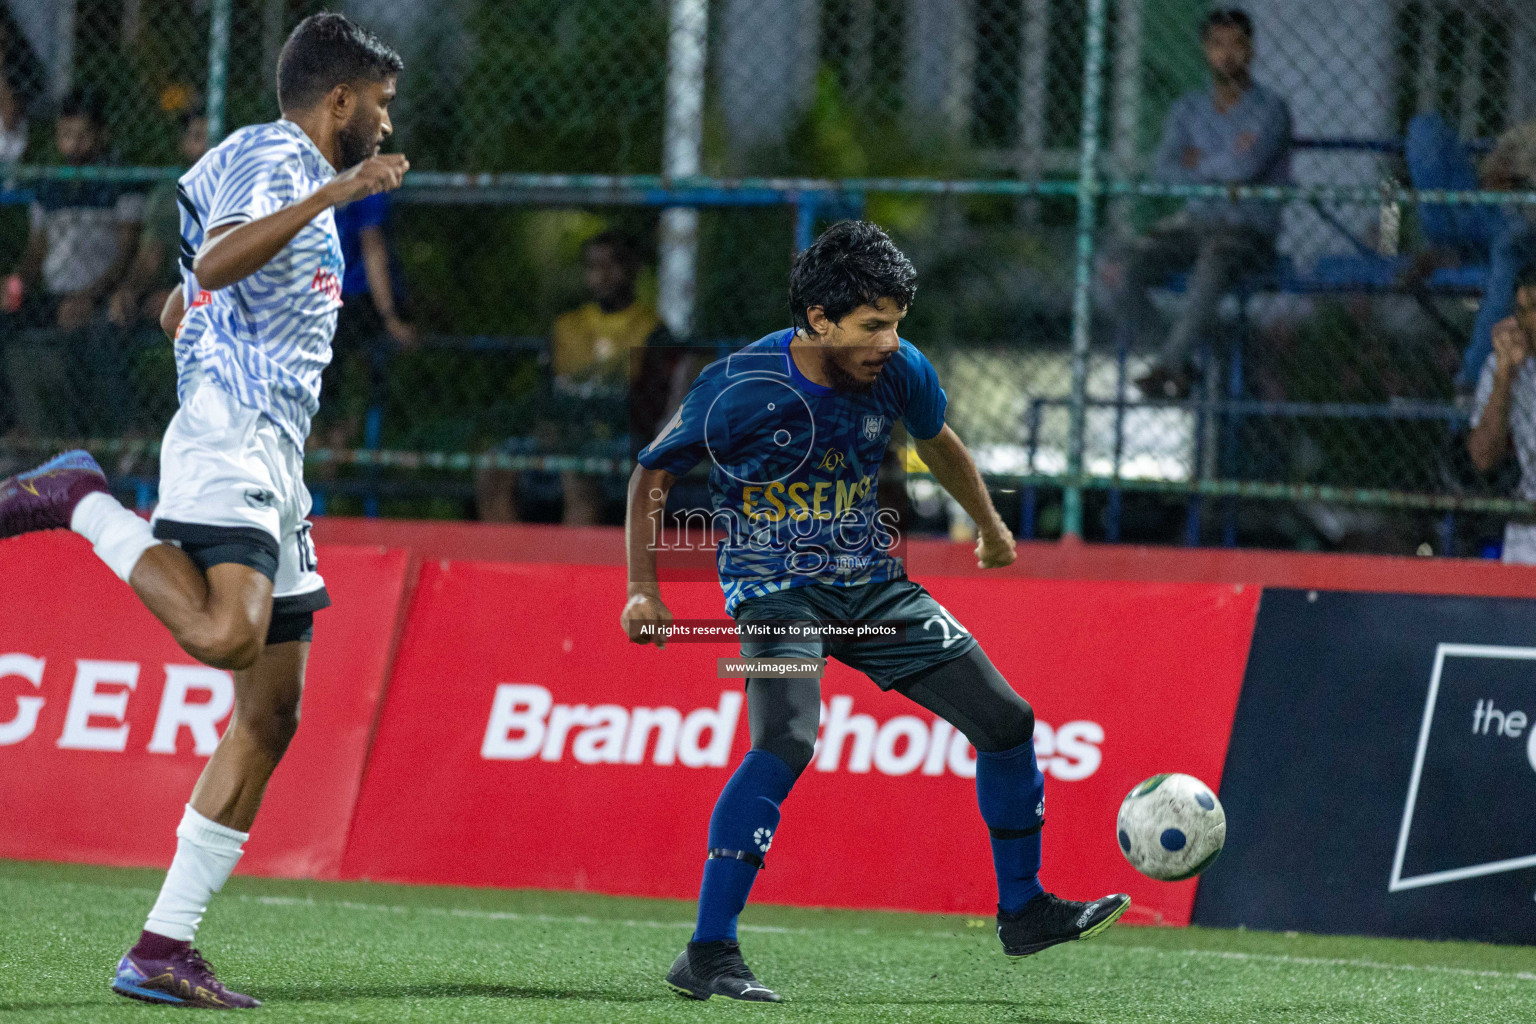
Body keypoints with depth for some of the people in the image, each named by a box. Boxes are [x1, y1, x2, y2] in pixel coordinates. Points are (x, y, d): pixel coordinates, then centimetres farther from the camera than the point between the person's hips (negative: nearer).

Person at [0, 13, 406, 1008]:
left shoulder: (288, 170, 27)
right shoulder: (275, 156, -3)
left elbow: (178, 312, 36)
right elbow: (212, 265, -23)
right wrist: (328, 198, -26)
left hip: (271, 460, 10)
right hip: (229, 443, -10)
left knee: (272, 712, 4)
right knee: (223, 633, -35)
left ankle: (165, 947, 2)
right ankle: (80, 500, -12)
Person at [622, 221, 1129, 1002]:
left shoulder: (900, 372, -7)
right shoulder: (740, 389, -21)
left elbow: (936, 442, 17)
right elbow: (652, 474, -8)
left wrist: (990, 528, 31)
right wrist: (642, 589, -17)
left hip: (871, 582, 6)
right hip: (775, 588, -6)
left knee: (1007, 721, 4)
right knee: (786, 741, -31)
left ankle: (1023, 912, 24)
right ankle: (707, 956, -27)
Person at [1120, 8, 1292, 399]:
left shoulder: (1270, 110, -2)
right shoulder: (1189, 109, 14)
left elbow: (1246, 166, -19)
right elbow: (1166, 169, -1)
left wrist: (1198, 163, -2)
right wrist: (1222, 168, -13)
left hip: (1249, 230, -5)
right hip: (1193, 221, 5)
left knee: (1214, 262, -40)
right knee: (1131, 261, -24)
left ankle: (1169, 365, -41)